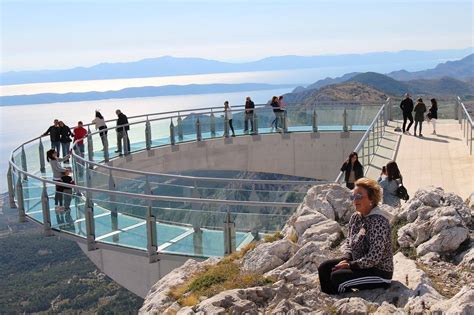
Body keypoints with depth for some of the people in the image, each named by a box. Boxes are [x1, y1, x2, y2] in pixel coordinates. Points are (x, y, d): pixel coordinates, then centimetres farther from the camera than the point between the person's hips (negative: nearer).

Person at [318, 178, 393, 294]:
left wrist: (351, 265, -20)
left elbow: (375, 256, -26)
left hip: (380, 272, -9)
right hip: (359, 264, 9)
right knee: (324, 268, 2)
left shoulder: (378, 221, -23)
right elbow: (348, 241, 14)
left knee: (337, 276, -22)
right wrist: (346, 258, -5)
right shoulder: (355, 217, 3)